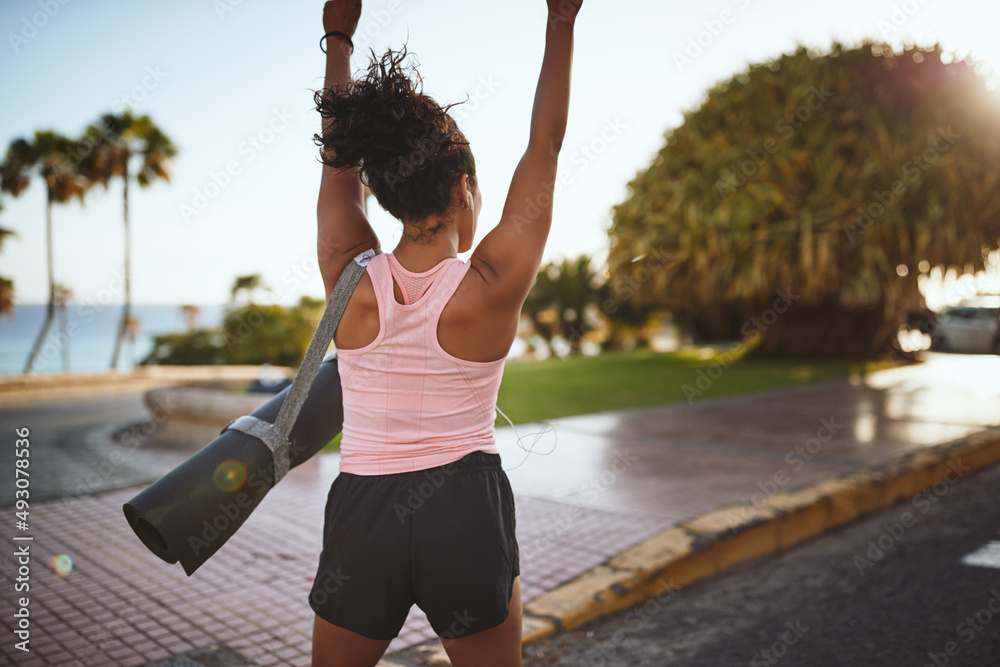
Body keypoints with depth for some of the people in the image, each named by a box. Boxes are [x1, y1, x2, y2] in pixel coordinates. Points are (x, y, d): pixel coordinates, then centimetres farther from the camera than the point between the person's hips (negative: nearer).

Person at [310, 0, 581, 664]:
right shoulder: (495, 285, -14)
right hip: (468, 513, -2)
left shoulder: (350, 279, -8)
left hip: (362, 514, 2)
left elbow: (340, 158, 6)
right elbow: (547, 143, -5)